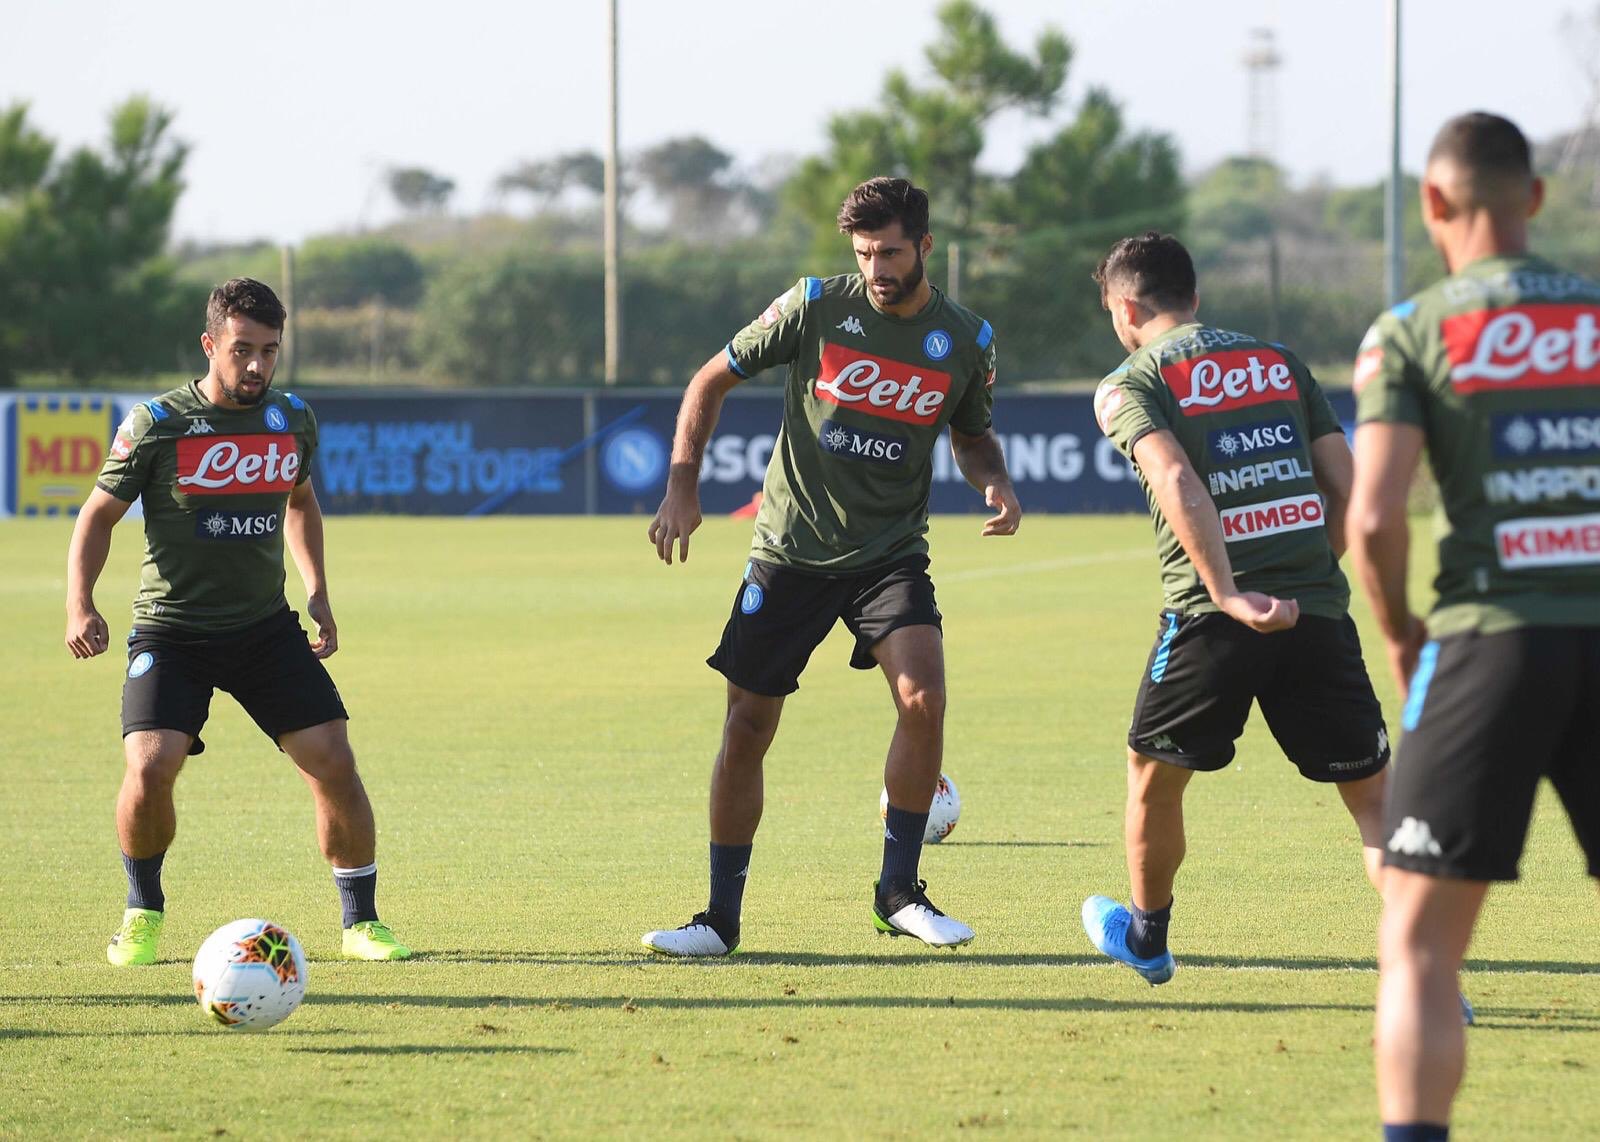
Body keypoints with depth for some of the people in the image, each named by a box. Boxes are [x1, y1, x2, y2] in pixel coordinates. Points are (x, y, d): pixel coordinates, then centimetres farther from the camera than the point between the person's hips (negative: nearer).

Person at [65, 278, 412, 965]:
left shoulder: (293, 421, 3)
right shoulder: (156, 424, -10)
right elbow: (99, 515, 0)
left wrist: (317, 592, 13)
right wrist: (80, 605, -13)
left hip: (266, 626, 3)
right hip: (171, 631, -3)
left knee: (333, 761, -8)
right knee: (150, 767, -21)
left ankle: (361, 921, 9)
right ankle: (143, 913, 6)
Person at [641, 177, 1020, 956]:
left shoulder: (965, 339, -2)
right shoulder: (816, 306, -8)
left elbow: (971, 435, 17)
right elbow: (713, 380, 2)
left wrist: (995, 481, -5)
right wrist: (682, 487, -7)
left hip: (890, 553, 1)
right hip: (791, 549, 0)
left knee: (923, 697, -21)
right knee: (746, 724, 0)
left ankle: (899, 891, -4)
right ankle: (721, 917, 14)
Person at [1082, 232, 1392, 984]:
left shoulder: (1130, 385, 4)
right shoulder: (1281, 363, 17)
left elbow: (1177, 484, -15)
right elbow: (1346, 486, 12)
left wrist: (1230, 596, -21)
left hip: (1214, 612, -3)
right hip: (1317, 606, 3)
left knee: (1154, 773, 21)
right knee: (1372, 792, 4)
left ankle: (1146, 936, 39)